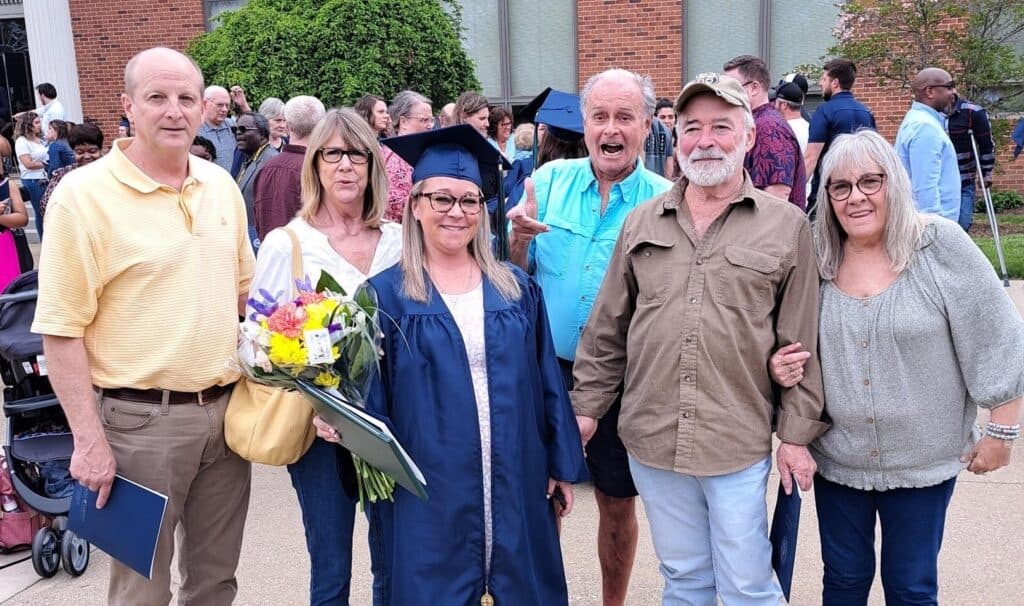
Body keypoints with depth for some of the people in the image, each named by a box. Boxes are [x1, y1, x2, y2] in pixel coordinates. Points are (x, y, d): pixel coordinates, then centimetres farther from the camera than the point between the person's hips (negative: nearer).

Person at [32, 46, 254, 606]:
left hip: (226, 409, 5)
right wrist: (89, 440, -14)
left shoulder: (222, 186, 6)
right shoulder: (83, 195, -12)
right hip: (140, 418, -5)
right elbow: (62, 331, -13)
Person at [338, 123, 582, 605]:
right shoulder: (386, 295, -3)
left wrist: (562, 465, 7)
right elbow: (369, 397, -3)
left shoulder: (517, 290, 6)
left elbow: (547, 383, 7)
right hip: (431, 492, -3)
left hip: (517, 483, 3)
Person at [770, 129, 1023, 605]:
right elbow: (793, 350, 10)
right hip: (837, 458, 3)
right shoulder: (818, 261, -3)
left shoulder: (940, 245, -14)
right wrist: (780, 369, -11)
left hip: (923, 460, -2)